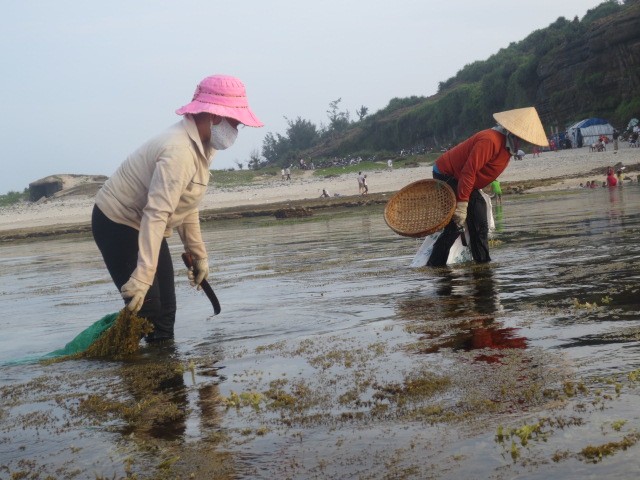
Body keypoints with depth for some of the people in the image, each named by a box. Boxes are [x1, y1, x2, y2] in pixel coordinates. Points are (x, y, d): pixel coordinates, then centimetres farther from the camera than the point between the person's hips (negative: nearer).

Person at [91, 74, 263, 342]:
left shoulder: (201, 147, 1)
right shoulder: (180, 151, -31)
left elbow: (186, 206, 10)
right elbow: (156, 215, -38)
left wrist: (198, 254, 13)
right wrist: (142, 278, -41)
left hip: (141, 226, 10)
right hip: (116, 223, -10)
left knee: (165, 310, 12)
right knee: (146, 312, -13)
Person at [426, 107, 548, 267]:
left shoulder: (506, 144, 5)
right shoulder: (491, 141, -28)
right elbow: (468, 172, -31)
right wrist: (462, 204, -29)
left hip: (460, 179, 10)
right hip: (446, 175, -10)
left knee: (479, 223, 5)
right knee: (455, 224, -15)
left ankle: (483, 261, 9)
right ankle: (434, 265, -10)